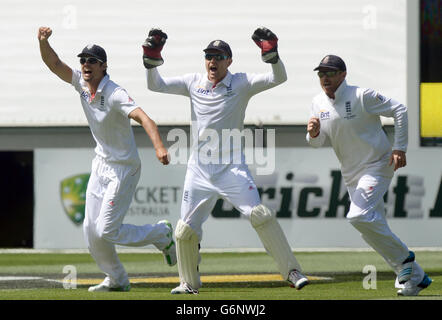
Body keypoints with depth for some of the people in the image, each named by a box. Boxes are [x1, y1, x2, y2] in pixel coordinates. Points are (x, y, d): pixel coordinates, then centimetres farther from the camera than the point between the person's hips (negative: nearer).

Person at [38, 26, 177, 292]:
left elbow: (143, 118, -38)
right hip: (101, 165, 8)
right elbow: (54, 63, -1)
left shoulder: (115, 95, -25)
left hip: (124, 169, -8)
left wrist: (159, 146, -55)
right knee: (91, 231, 7)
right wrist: (43, 41, -23)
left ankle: (162, 234, 10)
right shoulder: (82, 83, -2)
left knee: (106, 232, -11)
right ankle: (117, 280, 24)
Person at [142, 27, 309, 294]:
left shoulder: (241, 84, -2)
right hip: (199, 170, 4)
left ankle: (292, 272, -15)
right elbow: (156, 85, 9)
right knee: (185, 230, 5)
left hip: (232, 168, -4)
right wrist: (152, 58, -6)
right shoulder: (193, 83, 7)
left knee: (261, 215, -19)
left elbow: (278, 78, -13)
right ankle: (189, 283, 26)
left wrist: (271, 53, -30)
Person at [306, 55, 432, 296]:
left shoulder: (362, 96, -16)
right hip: (351, 174, 7)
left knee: (359, 216, -25)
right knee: (373, 228, 7)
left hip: (378, 166, -7)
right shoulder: (318, 103, 3)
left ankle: (403, 258, -8)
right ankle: (415, 276, 17)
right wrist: (313, 133, -23)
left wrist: (400, 148, -15)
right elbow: (317, 142, 1)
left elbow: (399, 110, -11)